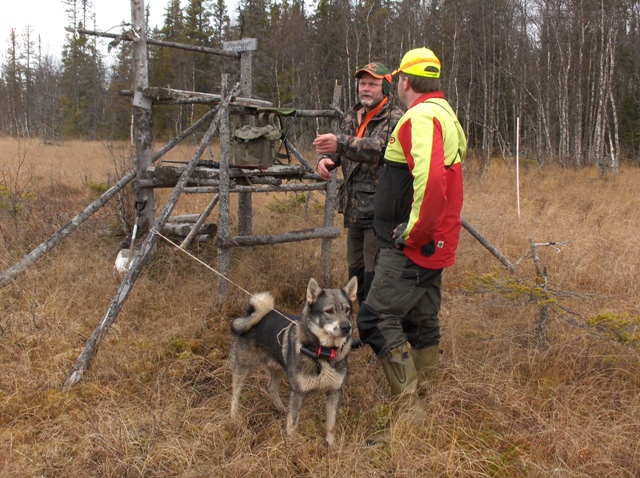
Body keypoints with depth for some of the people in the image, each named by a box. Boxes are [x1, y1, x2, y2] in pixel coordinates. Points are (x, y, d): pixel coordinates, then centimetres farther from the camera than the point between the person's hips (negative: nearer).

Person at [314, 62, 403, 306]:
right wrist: (324, 158, -10)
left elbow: (378, 148, -28)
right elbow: (339, 149, 15)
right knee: (356, 271, 17)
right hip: (354, 209, 8)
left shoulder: (394, 119, -11)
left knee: (374, 277, -6)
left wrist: (341, 143, -43)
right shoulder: (353, 116, 14)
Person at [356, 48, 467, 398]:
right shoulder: (446, 114, 18)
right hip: (434, 245, 10)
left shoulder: (420, 117, -16)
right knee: (421, 321, 18)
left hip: (412, 247, -10)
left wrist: (412, 232, -23)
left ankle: (408, 399, -6)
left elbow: (431, 180, -32)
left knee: (377, 319, -8)